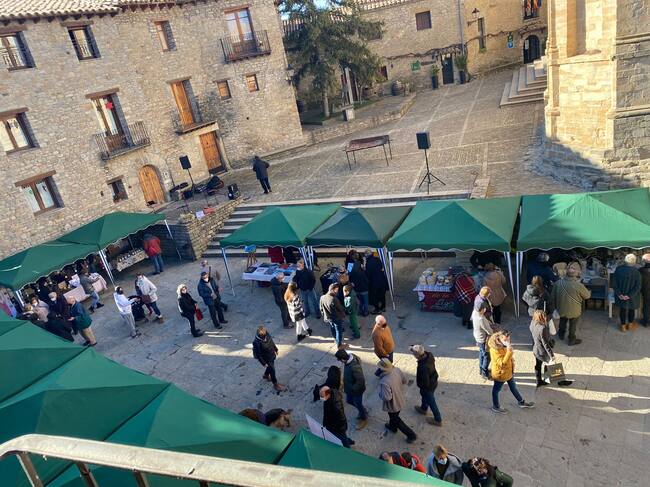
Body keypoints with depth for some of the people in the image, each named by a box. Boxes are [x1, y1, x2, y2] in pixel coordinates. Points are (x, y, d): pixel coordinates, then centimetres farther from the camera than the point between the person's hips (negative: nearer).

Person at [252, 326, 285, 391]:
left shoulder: (266, 334, -18)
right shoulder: (256, 343, -37)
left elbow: (271, 341, 2)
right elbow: (258, 354, -25)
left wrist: (275, 349, 14)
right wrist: (263, 363, -17)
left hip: (272, 355, 7)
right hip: (266, 358, -7)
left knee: (271, 366, 29)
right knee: (272, 370, 7)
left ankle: (266, 375, 58)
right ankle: (275, 384, 27)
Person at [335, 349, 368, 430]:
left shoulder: (354, 367, -41)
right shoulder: (349, 357, -15)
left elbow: (361, 381, -32)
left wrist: (353, 389, -21)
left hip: (357, 390, -8)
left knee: (358, 404, 16)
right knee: (349, 400, 27)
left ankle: (364, 419, 44)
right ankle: (363, 411, 51)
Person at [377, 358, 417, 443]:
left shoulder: (384, 382, -42)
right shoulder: (396, 370, -20)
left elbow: (386, 398, -34)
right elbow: (404, 380, -3)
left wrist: (379, 391, -17)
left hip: (393, 404, -7)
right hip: (400, 399, 7)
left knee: (396, 420, 21)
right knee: (394, 416, 35)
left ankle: (411, 435, 32)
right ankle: (392, 426, 60)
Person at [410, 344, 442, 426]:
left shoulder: (423, 367, -44)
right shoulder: (429, 355, -21)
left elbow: (425, 383, -32)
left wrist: (419, 383, -12)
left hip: (428, 386, -8)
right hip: (433, 382, 8)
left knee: (431, 402, 17)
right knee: (424, 395, 33)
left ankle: (438, 420, 40)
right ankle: (423, 409, 61)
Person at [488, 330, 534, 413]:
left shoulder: (504, 345, -4)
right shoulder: (495, 349, -33)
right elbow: (502, 363, -36)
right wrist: (509, 352, -44)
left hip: (508, 371, 9)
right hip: (500, 373, -8)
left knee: (513, 387, 25)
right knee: (496, 389, 12)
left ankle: (521, 402, 44)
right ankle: (495, 407, 30)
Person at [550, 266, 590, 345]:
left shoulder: (558, 283, -19)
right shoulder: (578, 286, -28)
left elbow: (552, 297, -7)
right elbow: (587, 295, -9)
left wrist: (553, 307, 10)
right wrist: (589, 292, 16)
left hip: (561, 309, 3)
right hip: (574, 311, -3)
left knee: (562, 321, 32)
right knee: (573, 326, 22)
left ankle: (561, 334, 55)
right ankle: (571, 340, 42)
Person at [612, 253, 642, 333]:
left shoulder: (618, 269, -12)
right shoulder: (636, 272, -19)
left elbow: (614, 283, -9)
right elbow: (638, 286, -20)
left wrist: (619, 294, -7)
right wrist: (629, 295, -16)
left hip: (621, 295, 2)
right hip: (632, 296, -1)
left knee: (622, 309, 18)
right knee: (631, 309, 22)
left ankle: (623, 326, 27)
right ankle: (630, 324, 38)